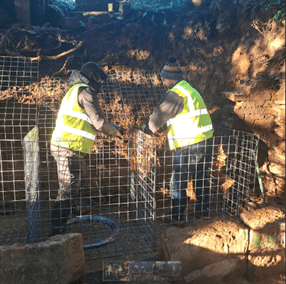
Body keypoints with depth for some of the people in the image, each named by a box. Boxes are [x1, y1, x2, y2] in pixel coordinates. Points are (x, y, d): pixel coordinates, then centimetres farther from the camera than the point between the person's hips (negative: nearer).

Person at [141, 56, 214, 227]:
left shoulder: (176, 93, -13)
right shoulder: (190, 90, 18)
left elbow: (160, 116, -9)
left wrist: (148, 129, 9)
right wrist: (159, 128, 22)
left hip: (188, 146, -9)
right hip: (205, 142, 9)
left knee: (179, 182, 4)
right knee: (201, 179, 20)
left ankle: (177, 217, 15)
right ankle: (204, 211, 34)